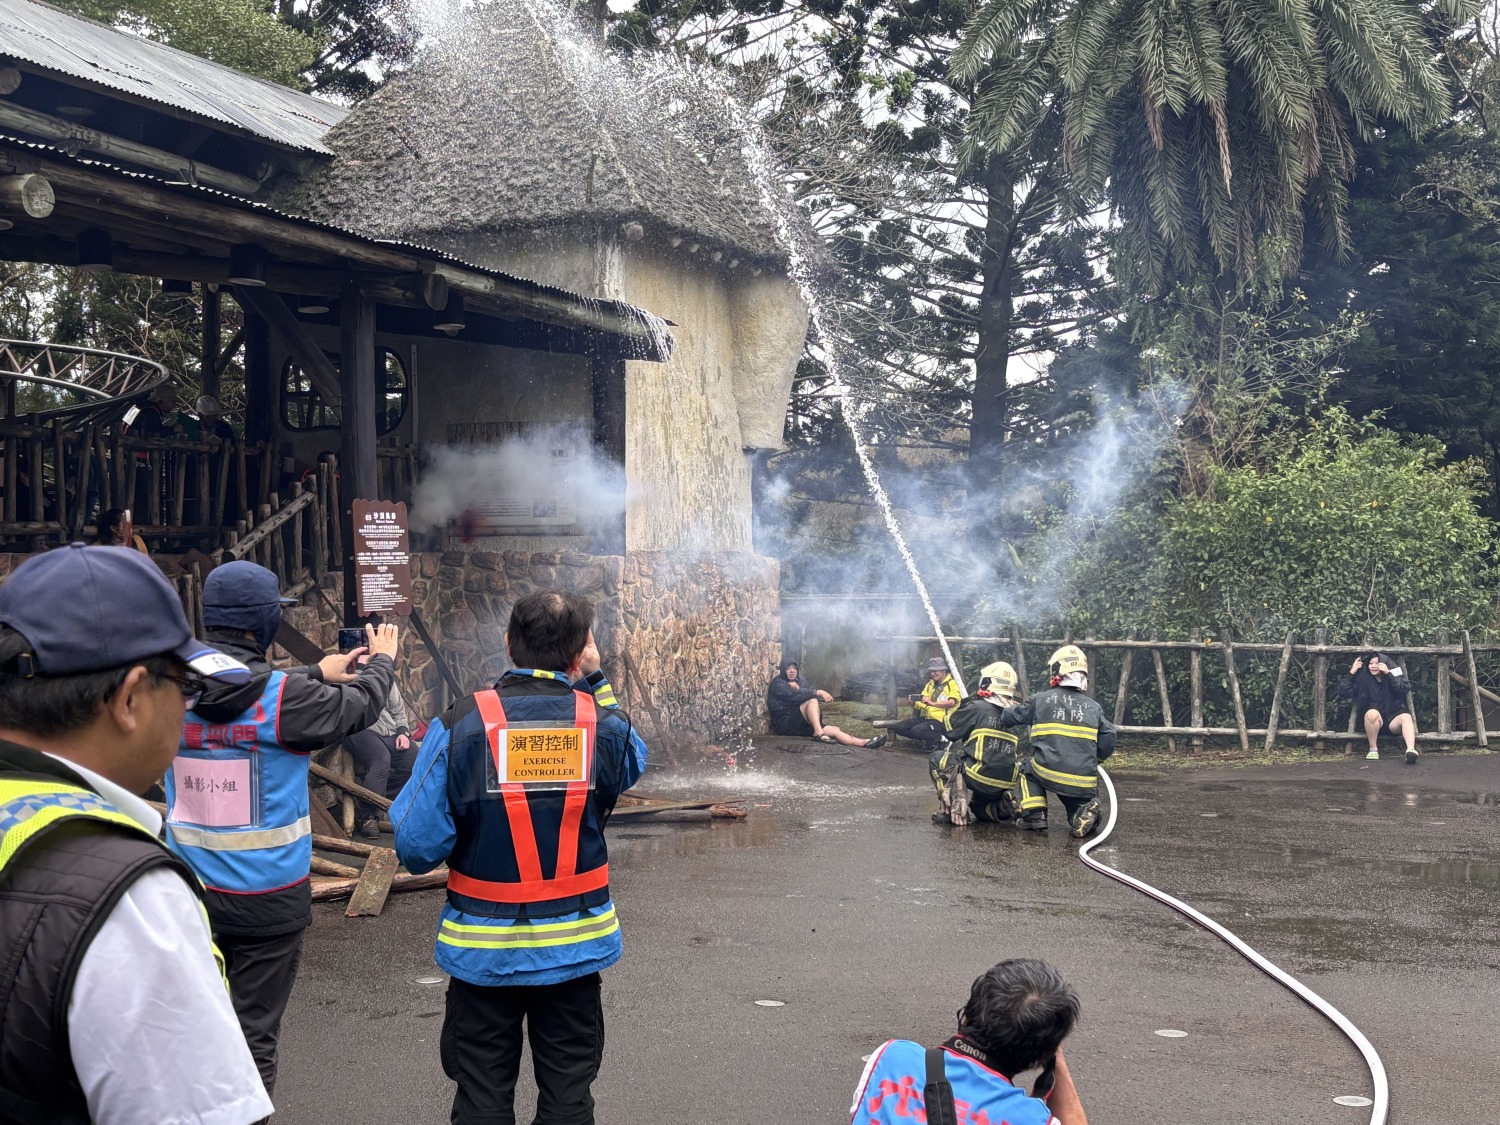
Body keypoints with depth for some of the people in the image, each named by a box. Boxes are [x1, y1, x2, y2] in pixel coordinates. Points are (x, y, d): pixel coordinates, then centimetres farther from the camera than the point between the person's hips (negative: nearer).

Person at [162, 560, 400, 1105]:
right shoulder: (283, 697, -17)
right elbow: (360, 705, -1)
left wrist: (317, 673, 27)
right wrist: (382, 659, 20)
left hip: (190, 892, 5)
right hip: (266, 897, -5)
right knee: (253, 1033, 6)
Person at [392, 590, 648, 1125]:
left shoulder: (461, 725, -16)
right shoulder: (602, 724, -10)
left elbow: (417, 846, -16)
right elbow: (633, 763, 15)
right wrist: (597, 680, 10)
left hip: (484, 950, -1)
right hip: (575, 946, 1)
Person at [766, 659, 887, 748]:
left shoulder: (798, 682, 20)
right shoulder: (778, 684, -6)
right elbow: (794, 695, -25)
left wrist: (798, 688, -17)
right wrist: (818, 692, -29)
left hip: (800, 725, 8)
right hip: (785, 724, -8)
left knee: (834, 730, -9)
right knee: (812, 701, -28)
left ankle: (863, 743, -20)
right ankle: (819, 734, -39)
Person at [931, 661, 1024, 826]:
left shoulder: (977, 708, -9)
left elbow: (950, 729, 3)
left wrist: (965, 704, 14)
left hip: (978, 782, -7)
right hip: (1004, 786, 7)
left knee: (937, 758, 12)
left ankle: (955, 810, 2)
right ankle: (995, 810, 7)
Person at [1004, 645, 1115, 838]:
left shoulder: (1041, 700, 4)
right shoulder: (1093, 707, 8)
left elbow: (1010, 717, 16)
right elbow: (1108, 741, 4)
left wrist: (1009, 709, 41)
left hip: (1048, 775, -1)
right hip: (1084, 782, 1)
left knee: (1029, 772, 31)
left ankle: (1035, 817, 12)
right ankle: (1084, 813, -8)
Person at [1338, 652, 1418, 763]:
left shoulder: (1393, 672, -1)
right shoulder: (1362, 677, -3)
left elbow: (1406, 689, -18)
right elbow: (1343, 694, -7)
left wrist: (1388, 673, -25)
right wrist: (1352, 673, -15)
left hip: (1393, 719, 1)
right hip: (1372, 722, -1)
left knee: (1406, 717, -29)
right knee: (1372, 713, -33)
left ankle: (1411, 750, -51)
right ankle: (1373, 749, -20)